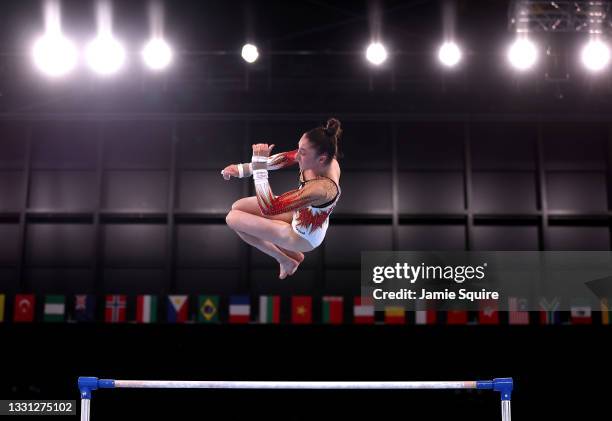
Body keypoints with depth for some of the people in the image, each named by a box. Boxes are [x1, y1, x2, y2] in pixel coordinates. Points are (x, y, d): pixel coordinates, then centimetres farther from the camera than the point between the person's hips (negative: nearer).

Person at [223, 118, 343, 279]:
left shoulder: (322, 188, -44)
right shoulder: (322, 155, -24)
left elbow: (268, 208, -42)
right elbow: (285, 158, -5)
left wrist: (259, 166, -41)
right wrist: (243, 169, -9)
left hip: (305, 235, -7)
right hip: (299, 211, 7)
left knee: (233, 218, -7)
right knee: (238, 207, 10)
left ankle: (286, 260, 12)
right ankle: (290, 254, 22)